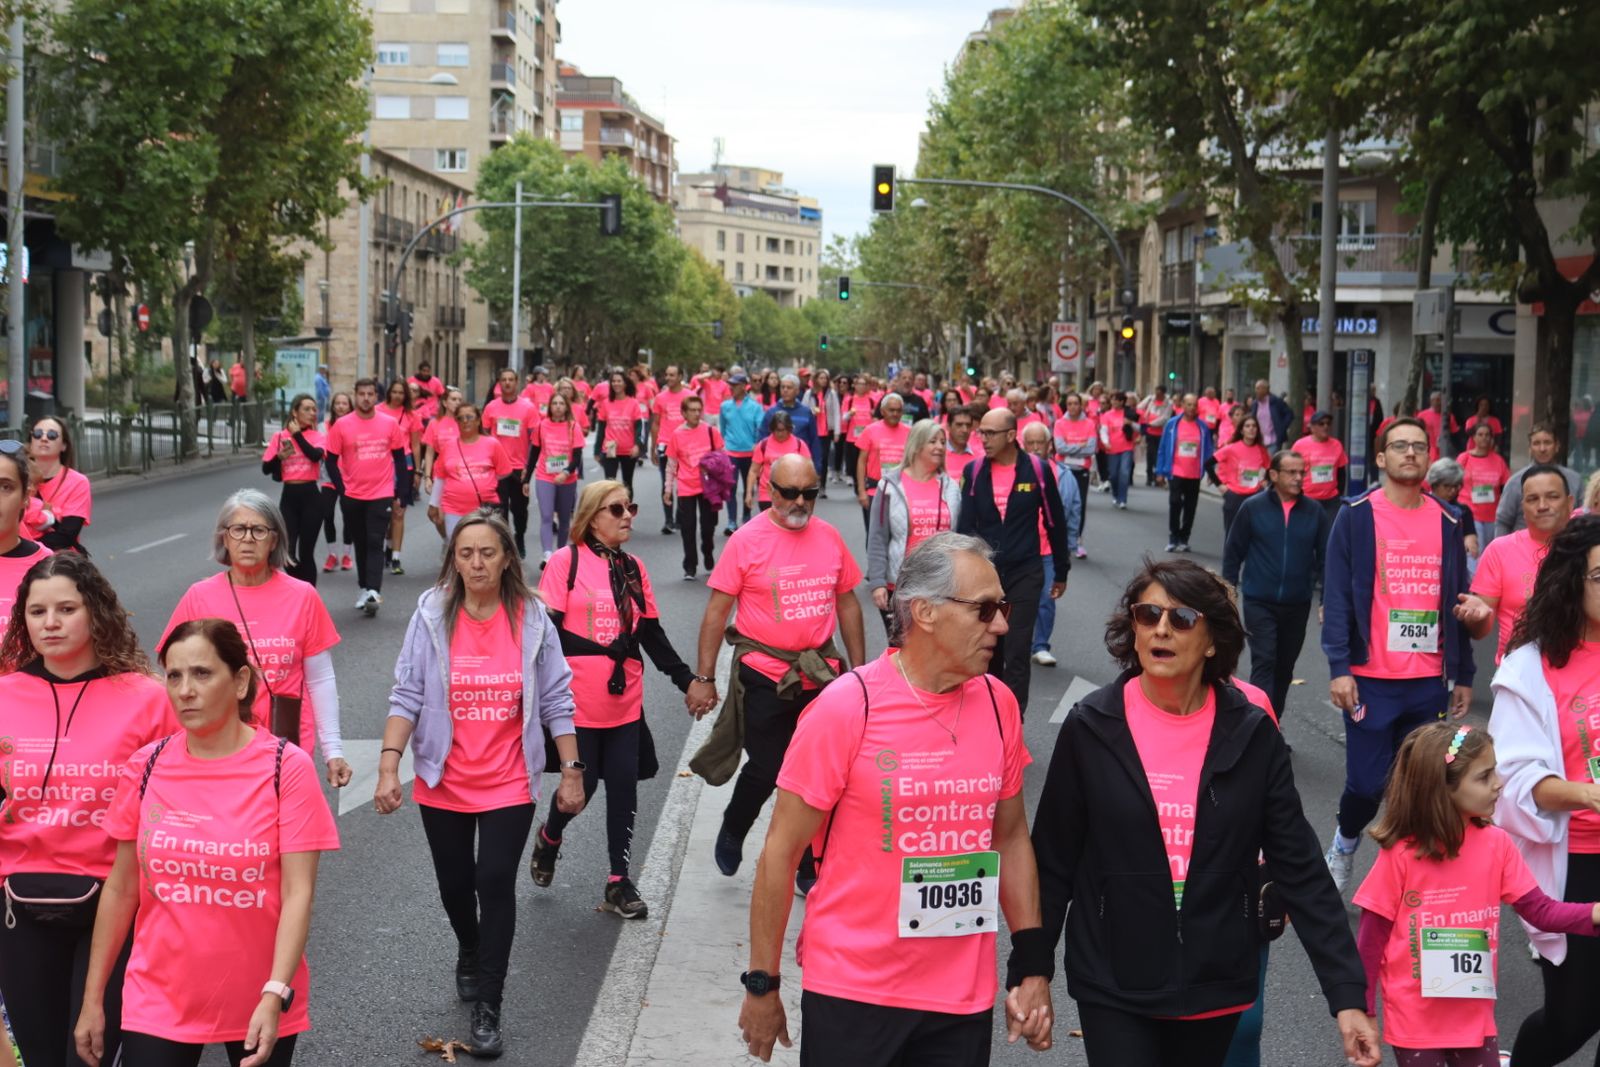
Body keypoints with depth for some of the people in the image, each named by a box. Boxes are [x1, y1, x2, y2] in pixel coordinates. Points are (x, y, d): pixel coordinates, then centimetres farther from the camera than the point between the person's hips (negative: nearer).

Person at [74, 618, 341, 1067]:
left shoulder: (287, 768, -10)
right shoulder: (145, 767, -1)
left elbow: (298, 893, -13)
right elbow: (121, 888, 6)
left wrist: (276, 994, -23)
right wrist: (93, 999, 7)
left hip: (260, 1003, -2)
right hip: (157, 1003, 2)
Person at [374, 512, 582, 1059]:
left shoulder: (531, 619, -6)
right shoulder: (433, 616, -7)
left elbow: (555, 700, -1)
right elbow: (407, 696, -8)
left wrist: (571, 771, -1)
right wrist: (388, 767, -16)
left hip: (508, 784, -1)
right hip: (443, 783, 1)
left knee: (496, 884, -8)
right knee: (455, 882, 16)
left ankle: (487, 1010, 2)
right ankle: (470, 953, 48)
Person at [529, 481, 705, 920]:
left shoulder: (634, 569, 9)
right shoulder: (566, 563, -6)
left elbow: (652, 636, 10)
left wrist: (687, 680, 2)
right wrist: (607, 650, -18)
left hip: (625, 704, 4)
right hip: (578, 704, -4)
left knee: (624, 786, 3)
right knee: (582, 785, 3)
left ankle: (619, 883, 12)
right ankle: (549, 837, 35)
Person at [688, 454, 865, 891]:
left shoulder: (829, 537, 3)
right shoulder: (747, 540, -10)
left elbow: (847, 602, 12)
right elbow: (717, 611, -7)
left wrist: (859, 668, 12)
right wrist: (703, 677, -9)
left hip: (822, 674, 4)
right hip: (765, 675, -4)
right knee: (766, 770, 2)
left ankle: (807, 868, 24)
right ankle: (732, 832, 32)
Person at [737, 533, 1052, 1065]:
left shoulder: (998, 704, -1)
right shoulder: (846, 707, -14)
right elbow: (781, 852, -8)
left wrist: (1032, 963, 6)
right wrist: (762, 984, -5)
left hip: (965, 1000, 4)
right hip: (852, 995, -4)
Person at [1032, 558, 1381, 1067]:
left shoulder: (1252, 735, -4)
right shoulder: (1090, 729, -7)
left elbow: (1301, 872, -3)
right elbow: (1053, 863, -1)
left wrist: (1347, 994, -7)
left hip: (1216, 989, 2)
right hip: (1113, 991, -2)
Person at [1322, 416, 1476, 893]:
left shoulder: (1446, 523, 9)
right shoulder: (1356, 516, -3)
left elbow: (1456, 602, 13)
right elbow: (1337, 597, -7)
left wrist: (1463, 675, 12)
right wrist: (1339, 667, -14)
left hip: (1430, 683, 4)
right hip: (1371, 679, -3)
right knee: (1367, 782, -2)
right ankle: (1343, 848, 27)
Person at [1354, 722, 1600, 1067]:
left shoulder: (1496, 844, -5)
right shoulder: (1400, 855, -15)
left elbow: (1540, 910, -5)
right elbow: (1371, 940, -8)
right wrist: (1362, 1012, -6)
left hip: (1475, 1018, 4)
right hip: (1414, 1022, -3)